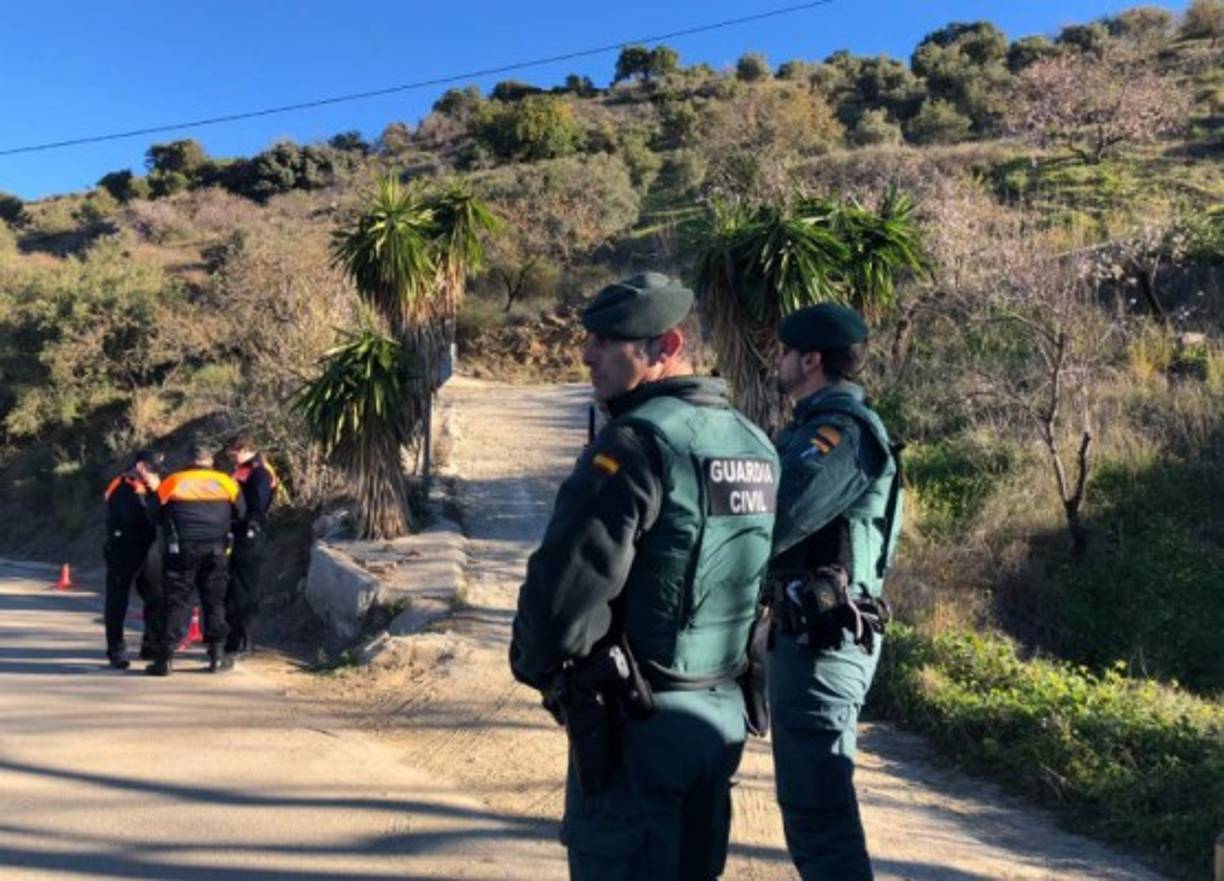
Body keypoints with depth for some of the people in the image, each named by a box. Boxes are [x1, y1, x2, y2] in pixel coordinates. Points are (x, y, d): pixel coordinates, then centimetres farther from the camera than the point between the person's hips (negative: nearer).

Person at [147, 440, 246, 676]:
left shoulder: (172, 482, 4)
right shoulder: (225, 482, 5)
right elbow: (240, 513, 12)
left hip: (181, 549, -1)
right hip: (215, 549, 1)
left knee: (176, 601, 3)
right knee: (214, 601, 11)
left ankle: (164, 658, -1)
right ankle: (217, 656, 13)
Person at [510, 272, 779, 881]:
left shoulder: (636, 443, -19)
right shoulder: (754, 446, 7)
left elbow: (566, 584, -22)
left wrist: (536, 665, -3)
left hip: (636, 721, -8)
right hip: (722, 711, 8)